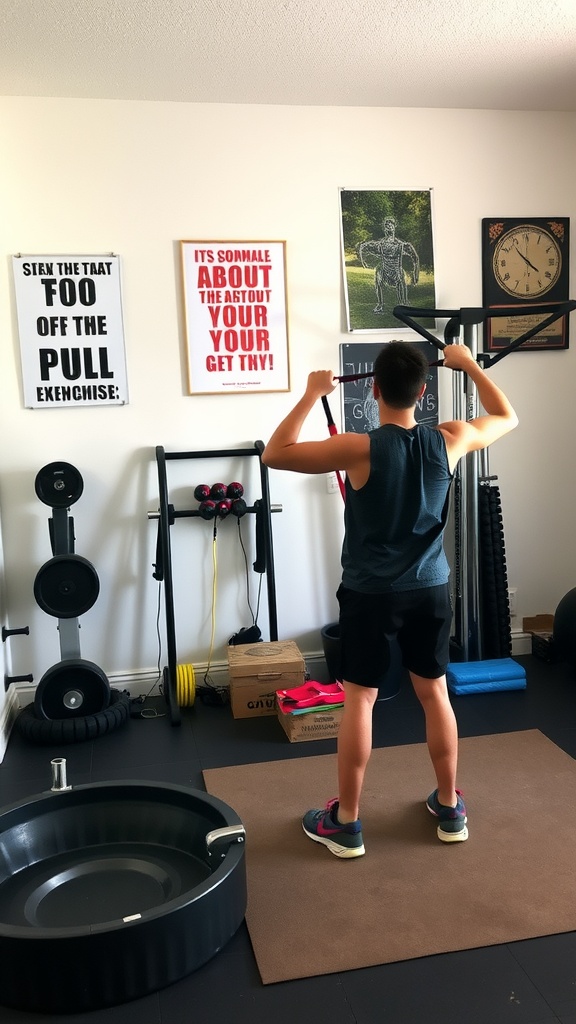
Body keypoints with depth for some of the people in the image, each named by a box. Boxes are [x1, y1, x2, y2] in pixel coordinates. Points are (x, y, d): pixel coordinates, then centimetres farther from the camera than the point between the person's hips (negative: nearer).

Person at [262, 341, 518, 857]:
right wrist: (470, 364, 18)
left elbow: (275, 454, -12)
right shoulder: (448, 441, -8)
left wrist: (312, 394, -8)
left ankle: (346, 822, 17)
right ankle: (450, 807, 30)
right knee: (435, 693, 16)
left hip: (370, 594, -3)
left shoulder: (359, 449, -19)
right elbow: (507, 417, 12)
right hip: (430, 590, 4)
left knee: (359, 701, 6)